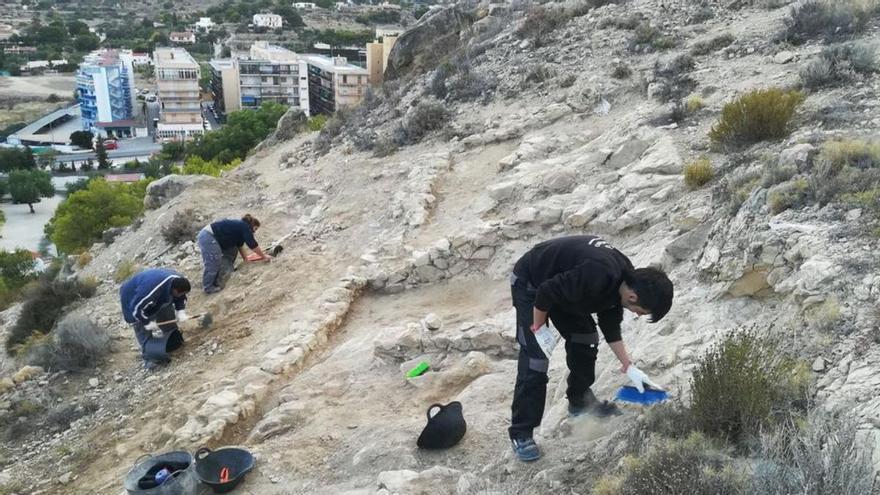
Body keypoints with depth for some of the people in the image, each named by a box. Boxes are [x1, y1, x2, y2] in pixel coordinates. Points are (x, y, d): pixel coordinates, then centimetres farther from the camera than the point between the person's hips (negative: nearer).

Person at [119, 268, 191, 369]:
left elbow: (181, 297, 0)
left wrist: (181, 311, -15)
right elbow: (137, 308, -34)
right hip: (132, 297, -7)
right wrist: (147, 322, -25)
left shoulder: (178, 281, -21)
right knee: (142, 328, -8)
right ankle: (148, 356, 3)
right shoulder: (152, 290, -45)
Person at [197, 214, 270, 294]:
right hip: (208, 237, -11)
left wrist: (245, 258, 35)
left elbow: (239, 244, 31)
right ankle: (208, 287, 0)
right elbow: (253, 245, -7)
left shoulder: (240, 226, 20)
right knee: (213, 264, -10)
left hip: (207, 235, 11)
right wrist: (264, 256, 3)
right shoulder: (245, 227, -7)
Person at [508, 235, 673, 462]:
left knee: (585, 341, 11)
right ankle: (520, 433, -5)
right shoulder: (598, 276, -37)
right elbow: (546, 292, -31)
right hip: (530, 284, -9)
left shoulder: (624, 279, -7)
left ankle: (579, 400, 32)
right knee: (535, 358, -13)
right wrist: (538, 328, -16)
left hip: (563, 284, 9)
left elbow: (610, 325, 6)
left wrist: (629, 367, 6)